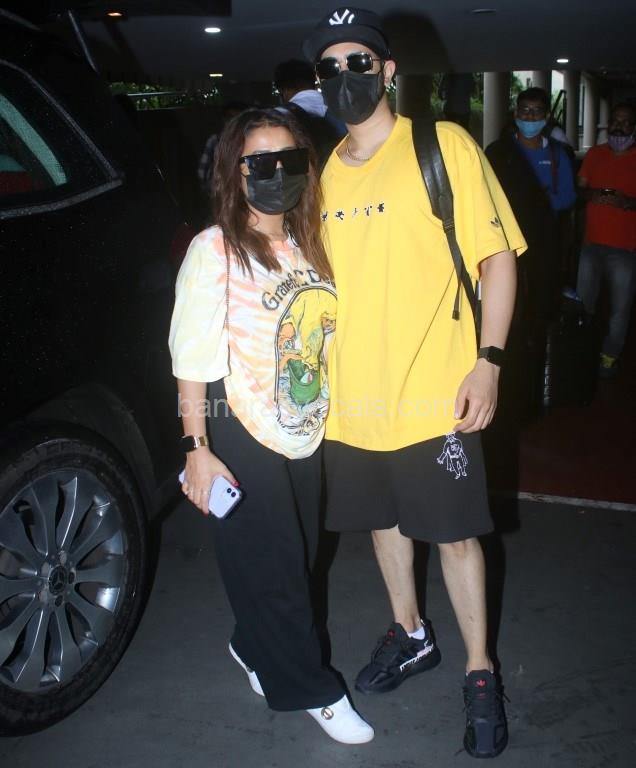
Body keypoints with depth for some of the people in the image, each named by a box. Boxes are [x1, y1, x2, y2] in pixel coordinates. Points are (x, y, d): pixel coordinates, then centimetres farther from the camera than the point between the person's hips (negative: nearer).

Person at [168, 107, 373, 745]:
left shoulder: (306, 245, 7)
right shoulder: (214, 250, -12)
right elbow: (192, 357, -14)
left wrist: (322, 418, 9)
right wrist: (196, 448, -16)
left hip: (304, 430, 7)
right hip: (241, 434, -6)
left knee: (295, 556, 17)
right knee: (269, 566, 4)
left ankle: (255, 649, 41)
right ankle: (312, 689, 23)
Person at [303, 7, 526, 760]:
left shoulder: (444, 146, -6)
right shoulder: (323, 170, 8)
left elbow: (497, 255, -7)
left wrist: (488, 361, -15)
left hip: (432, 395, -5)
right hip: (353, 397, 5)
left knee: (455, 533, 6)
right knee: (383, 519, 19)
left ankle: (479, 670, 26)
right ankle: (410, 634, 43)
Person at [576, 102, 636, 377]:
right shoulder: (594, 154, 11)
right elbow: (579, 189, 13)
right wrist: (591, 195, -8)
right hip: (592, 243, 3)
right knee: (583, 303, 5)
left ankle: (610, 356, 13)